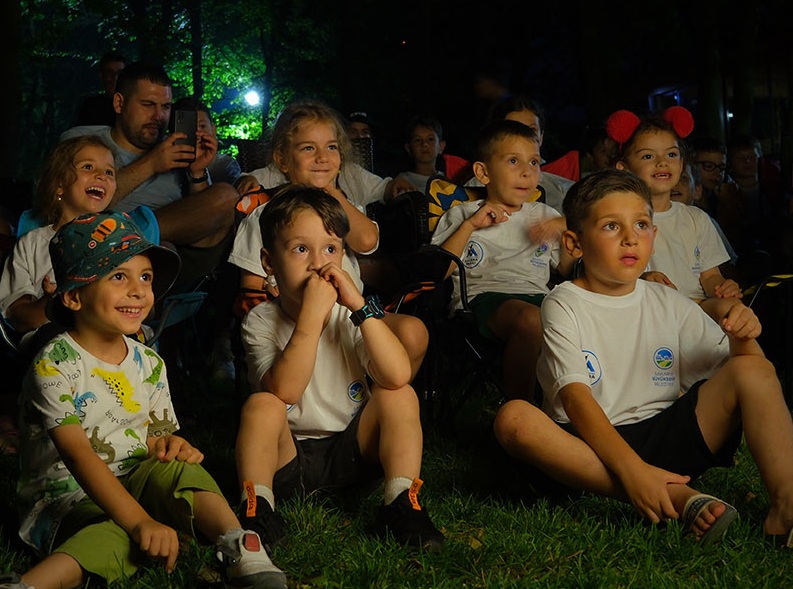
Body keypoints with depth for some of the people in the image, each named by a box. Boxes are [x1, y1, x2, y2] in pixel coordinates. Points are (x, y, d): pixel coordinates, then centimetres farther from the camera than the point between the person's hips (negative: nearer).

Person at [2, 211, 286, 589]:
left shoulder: (149, 363, 7)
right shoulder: (55, 365, -15)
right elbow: (79, 456, -25)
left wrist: (169, 445, -15)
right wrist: (141, 522, -35)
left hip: (132, 481, 7)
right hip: (66, 495, -6)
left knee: (178, 470, -24)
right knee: (116, 538, -37)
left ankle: (243, 552, -33)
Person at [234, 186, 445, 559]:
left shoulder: (351, 314, -5)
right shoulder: (262, 321, -9)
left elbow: (398, 375, -23)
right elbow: (285, 391, -28)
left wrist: (360, 305, -28)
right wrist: (311, 314, -32)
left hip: (353, 449, 2)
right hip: (288, 458, -2)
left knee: (400, 396, -18)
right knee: (261, 405, -28)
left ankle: (401, 503, -19)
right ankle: (256, 509, -23)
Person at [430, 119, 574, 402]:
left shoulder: (545, 216, 28)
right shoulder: (461, 215, 18)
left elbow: (567, 270, 21)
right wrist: (470, 225, -2)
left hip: (538, 295, 4)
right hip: (483, 295, -4)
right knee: (531, 319, -39)